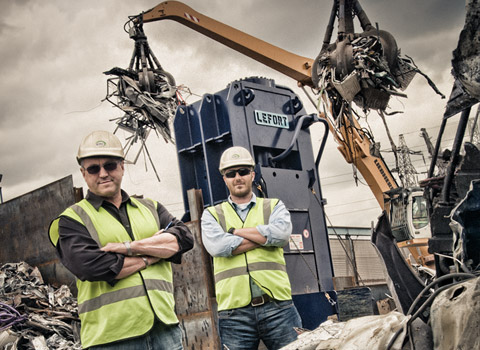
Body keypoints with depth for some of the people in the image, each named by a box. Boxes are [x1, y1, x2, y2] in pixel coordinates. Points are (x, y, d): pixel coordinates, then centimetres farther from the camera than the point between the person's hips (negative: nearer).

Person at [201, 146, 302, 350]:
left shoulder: (273, 207, 16)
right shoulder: (212, 214, 14)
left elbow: (281, 233, -7)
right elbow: (217, 246, -7)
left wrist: (235, 231, -3)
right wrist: (265, 237, -4)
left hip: (277, 306, 1)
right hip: (234, 312, 0)